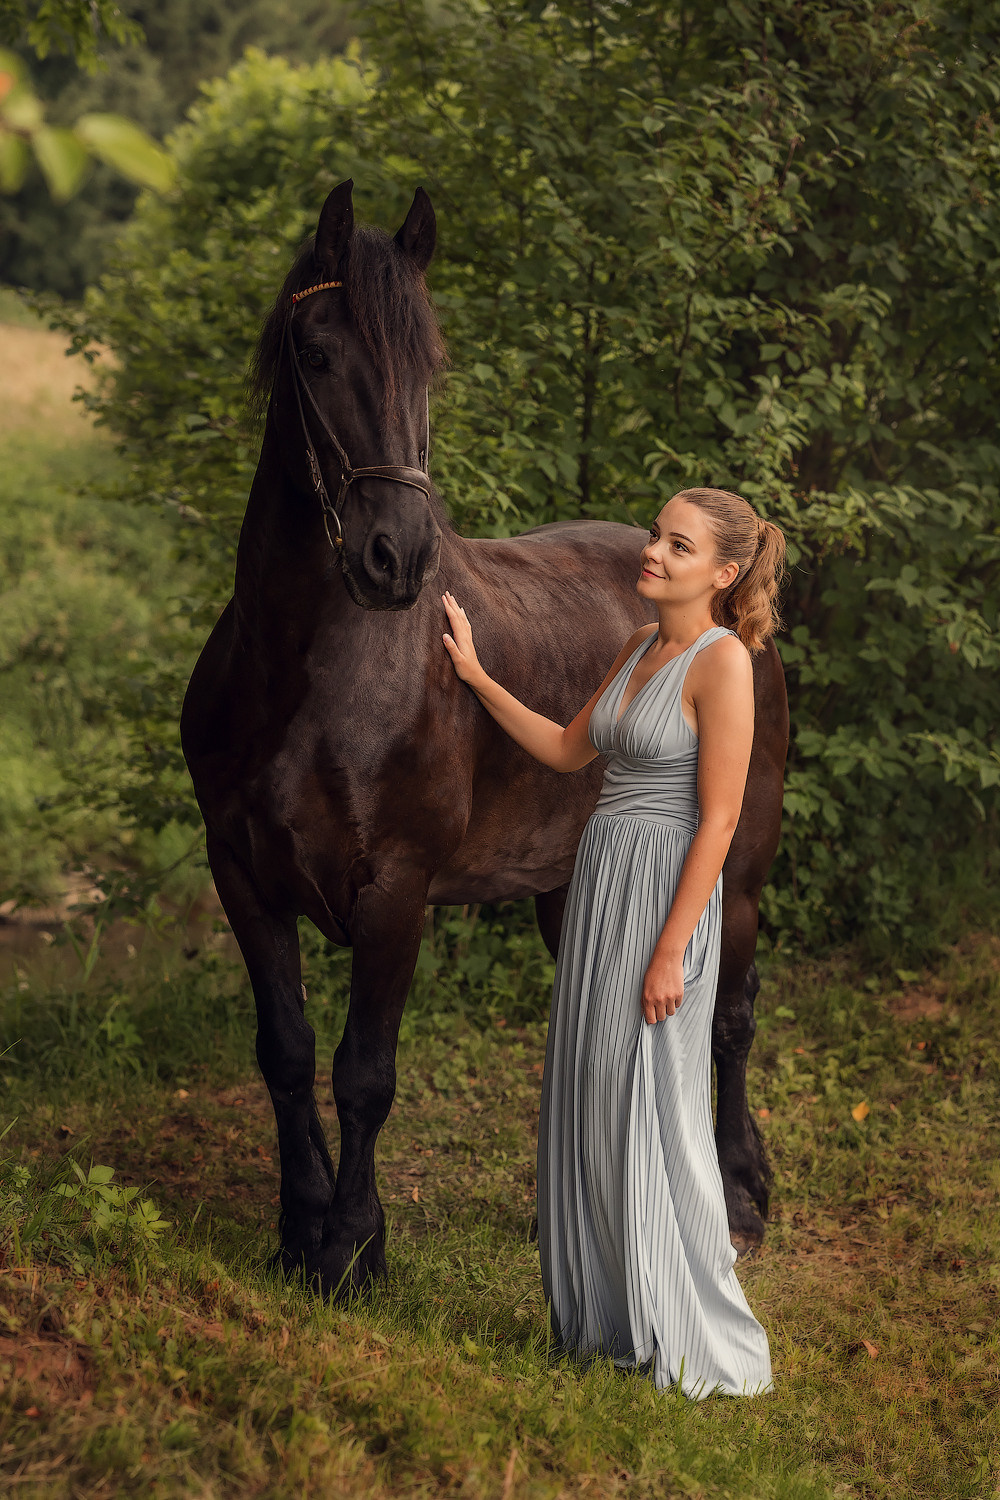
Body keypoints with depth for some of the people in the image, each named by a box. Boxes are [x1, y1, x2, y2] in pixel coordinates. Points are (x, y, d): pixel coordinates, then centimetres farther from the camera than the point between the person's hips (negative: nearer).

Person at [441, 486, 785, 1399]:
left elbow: (720, 819, -17)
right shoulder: (641, 647, 11)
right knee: (589, 1109, 11)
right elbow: (568, 751, 22)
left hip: (666, 893, -8)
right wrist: (475, 674, 17)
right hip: (601, 880, 8)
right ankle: (613, 1320, 22)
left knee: (651, 1114, -3)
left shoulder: (723, 659, -14)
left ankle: (699, 1347, 8)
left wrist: (671, 950, -19)